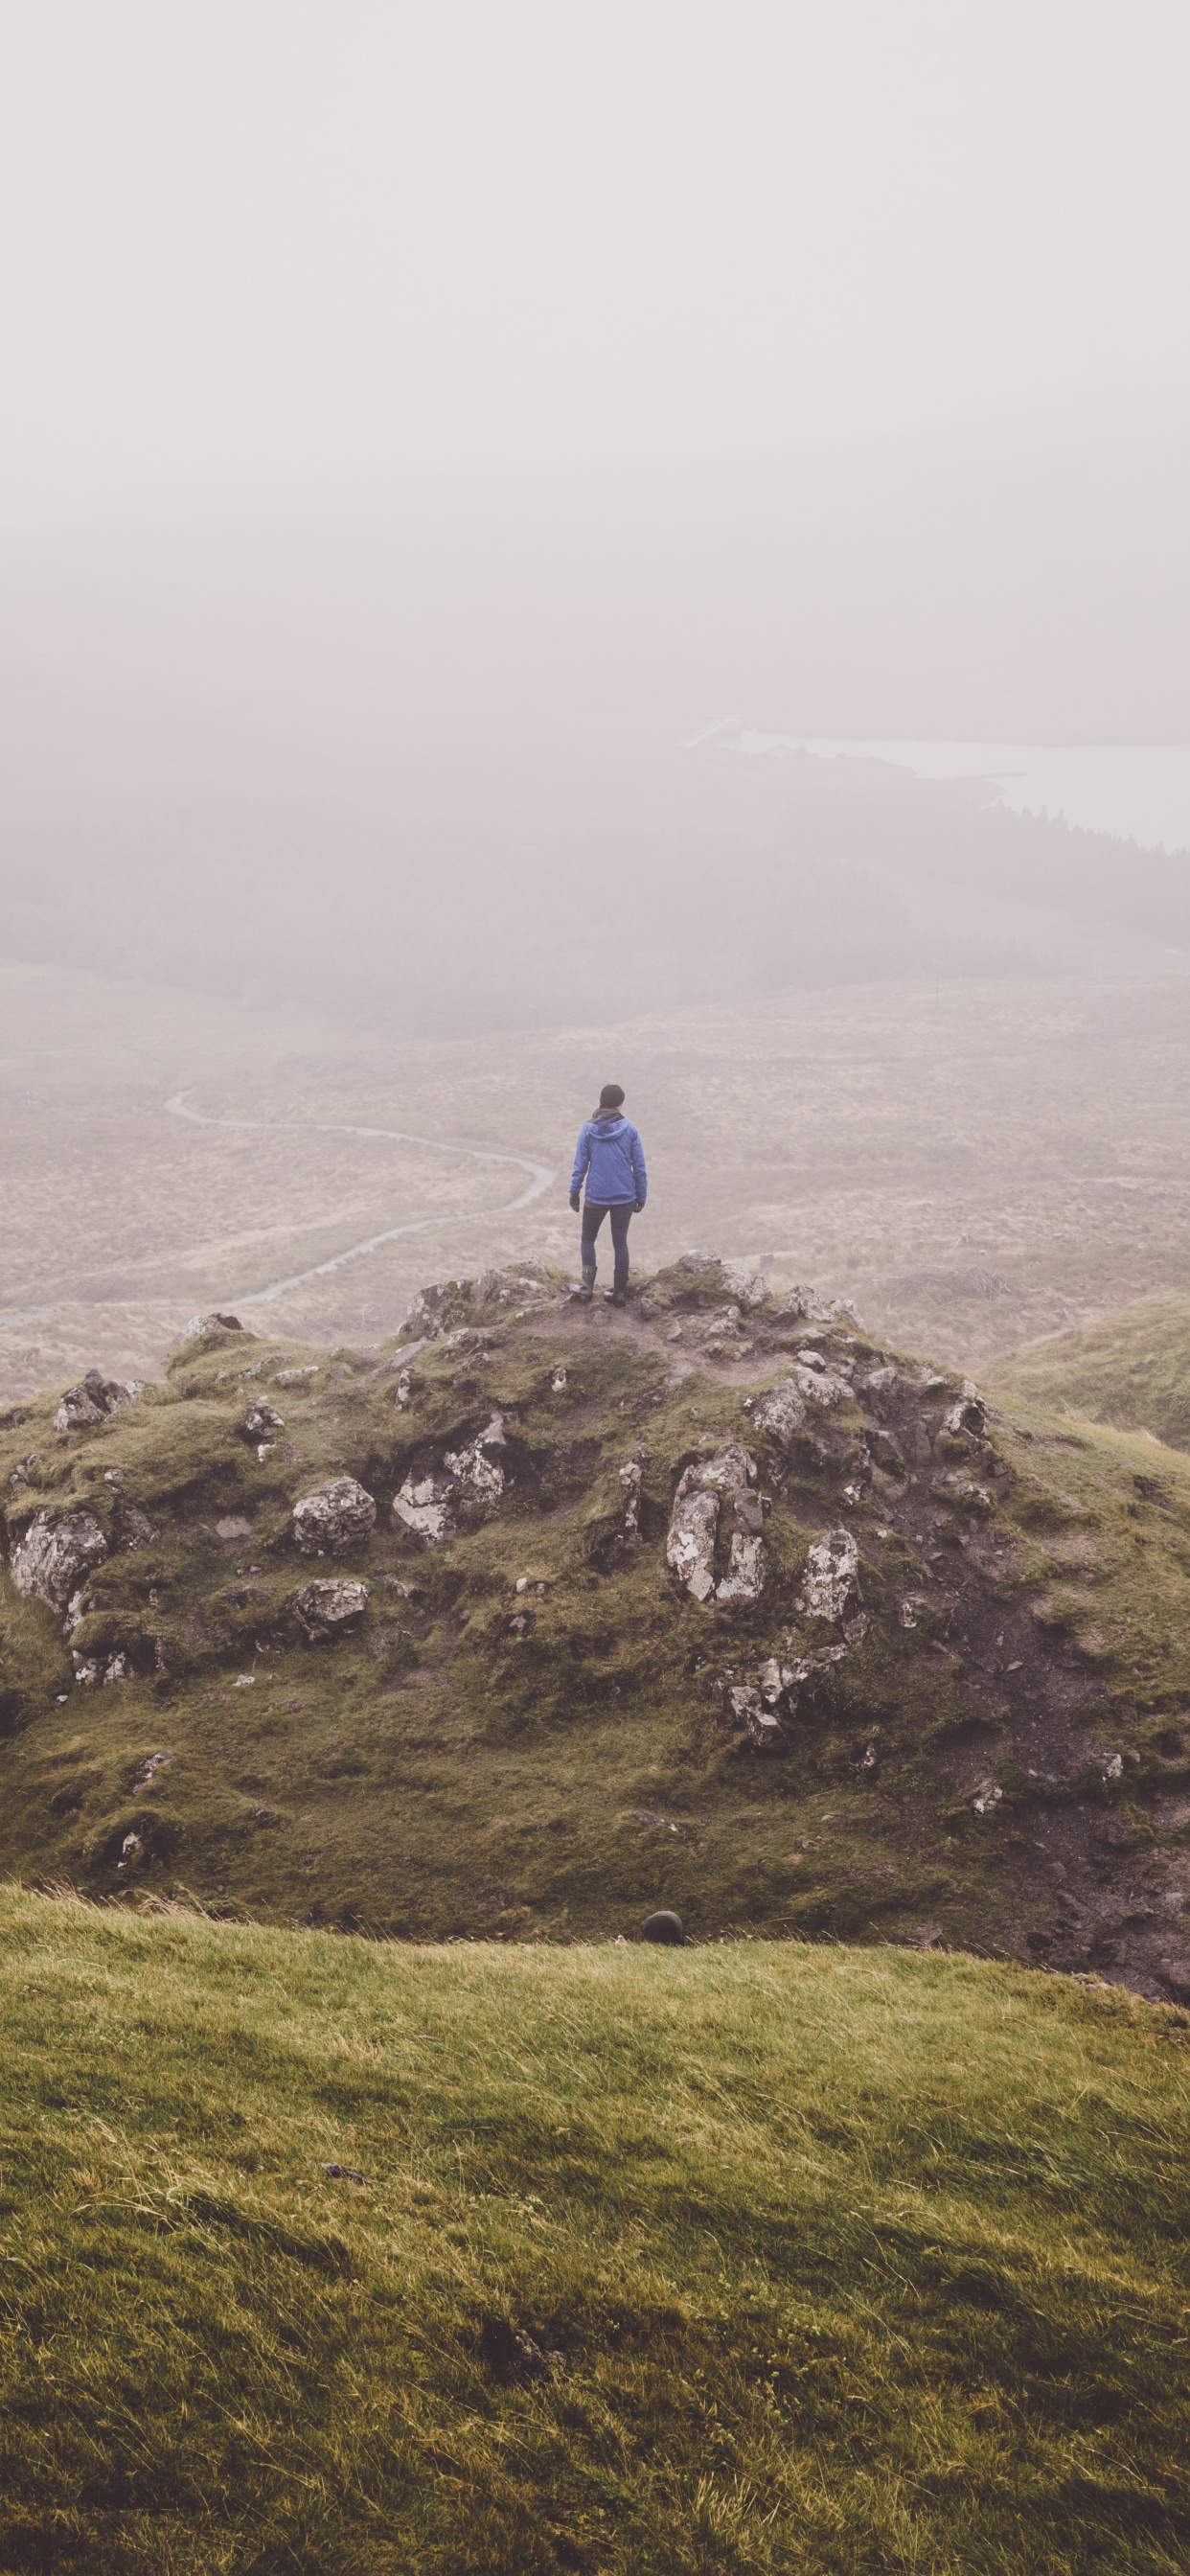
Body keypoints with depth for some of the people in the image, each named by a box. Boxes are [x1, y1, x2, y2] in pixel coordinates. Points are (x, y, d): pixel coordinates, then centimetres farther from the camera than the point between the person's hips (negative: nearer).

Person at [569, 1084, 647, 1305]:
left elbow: (580, 1164, -4)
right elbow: (639, 1166, -3)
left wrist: (574, 1191, 8)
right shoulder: (629, 1129, -6)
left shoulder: (589, 1129, -7)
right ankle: (619, 1291, 20)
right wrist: (641, 1196, 8)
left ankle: (588, 1285, 1)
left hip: (596, 1197, -1)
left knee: (588, 1239, 18)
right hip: (625, 1197, 1)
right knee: (620, 1243, 15)